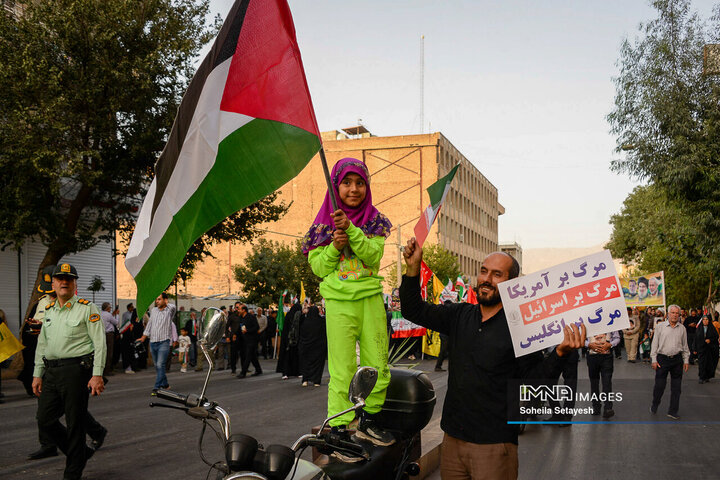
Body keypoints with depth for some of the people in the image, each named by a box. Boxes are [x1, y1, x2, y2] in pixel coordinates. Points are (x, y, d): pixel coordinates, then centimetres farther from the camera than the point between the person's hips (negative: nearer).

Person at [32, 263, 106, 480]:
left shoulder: (87, 309, -3)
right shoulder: (49, 311, 17)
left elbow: (100, 343, -8)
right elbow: (42, 345, 23)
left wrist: (97, 374, -15)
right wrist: (38, 374, 17)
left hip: (76, 370, -7)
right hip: (52, 372, 7)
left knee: (75, 423, -2)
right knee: (45, 420, 7)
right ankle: (81, 453, 25)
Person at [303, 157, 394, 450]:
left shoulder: (375, 220, 8)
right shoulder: (323, 223, 7)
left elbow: (373, 255, -9)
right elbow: (318, 267, 5)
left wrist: (350, 229, -21)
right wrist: (335, 246, -13)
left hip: (371, 298, 2)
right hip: (339, 301, -2)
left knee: (377, 365, 3)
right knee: (342, 370, -5)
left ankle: (368, 421, 20)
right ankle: (339, 431, 1)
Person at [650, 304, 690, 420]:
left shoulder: (682, 328, 9)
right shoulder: (660, 327, 2)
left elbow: (685, 345, 15)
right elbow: (654, 344, 2)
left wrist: (686, 360, 10)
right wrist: (654, 360, -2)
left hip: (677, 359, 2)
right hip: (662, 359, -2)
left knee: (676, 387, 4)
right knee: (659, 385, -1)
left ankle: (673, 411, 13)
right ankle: (655, 405, 22)